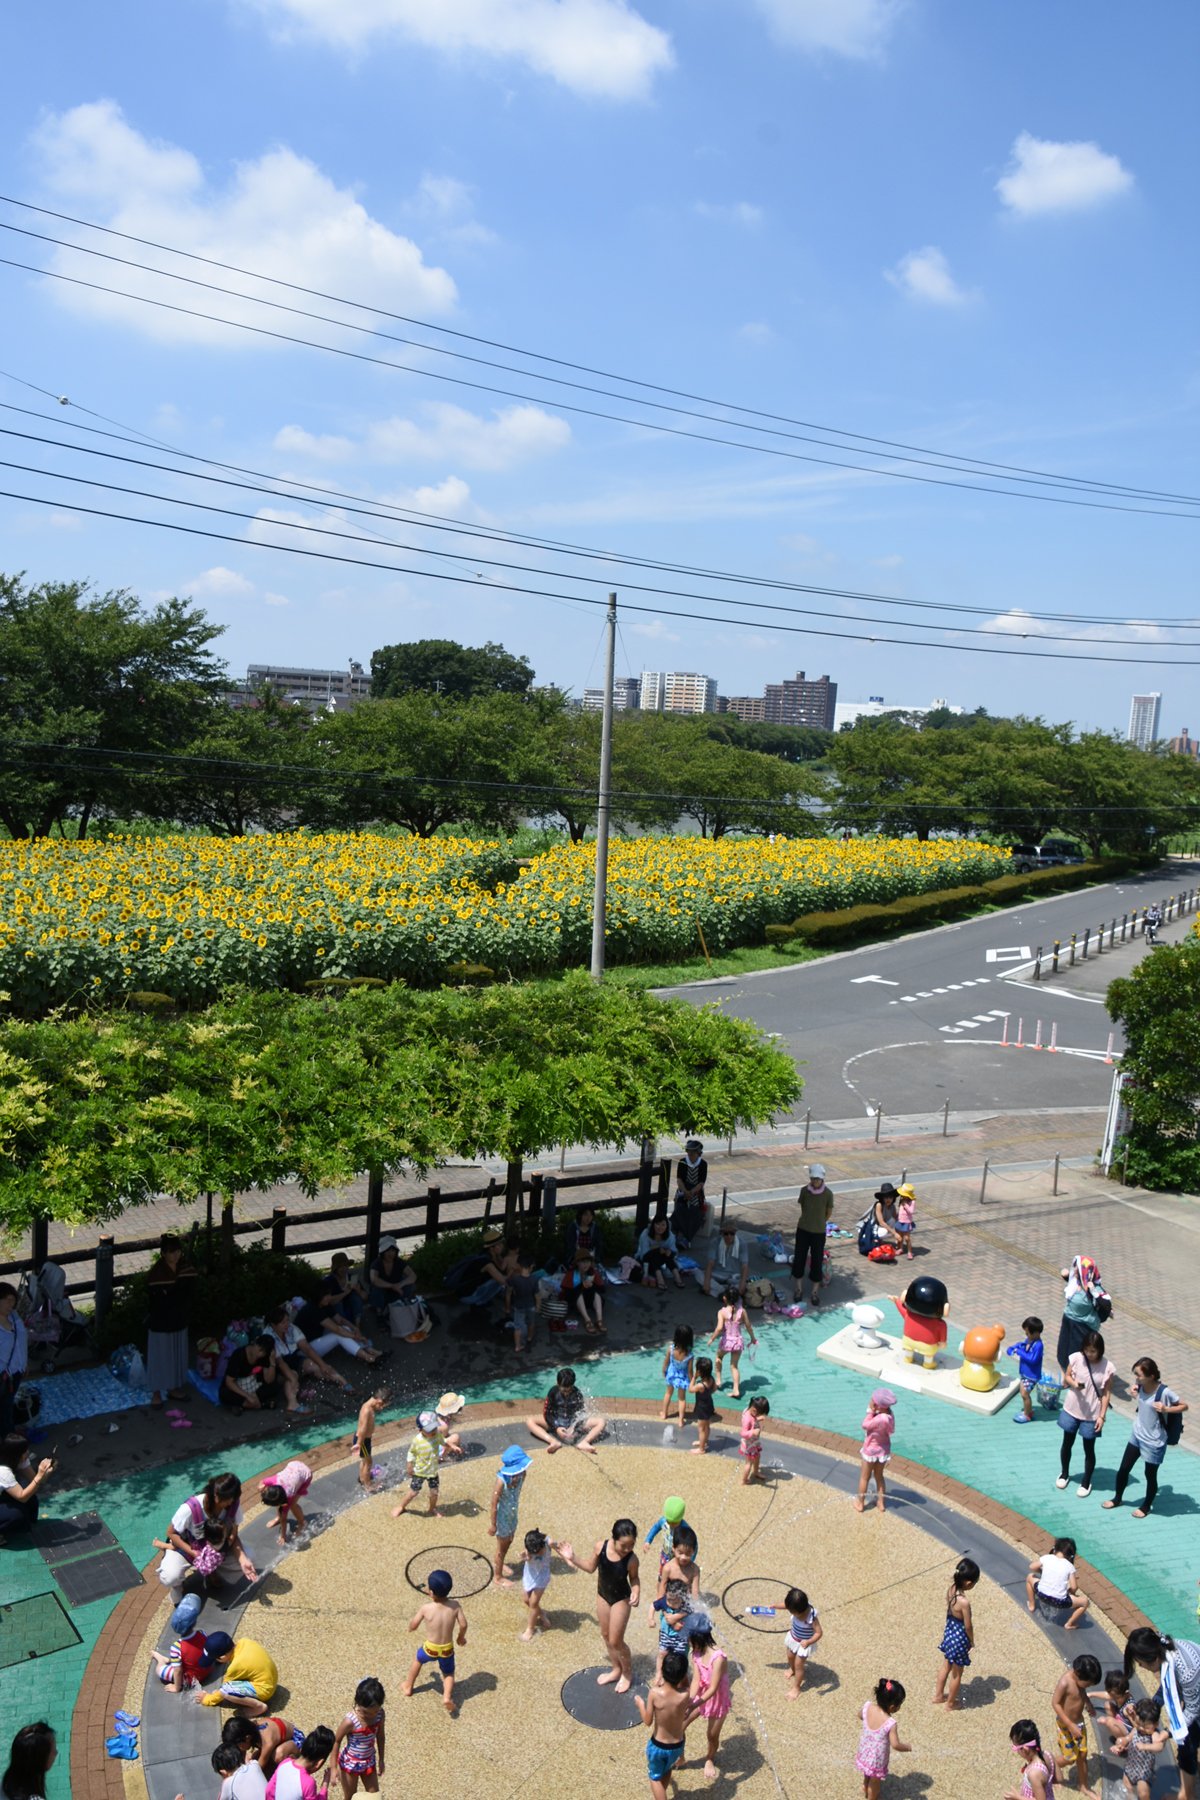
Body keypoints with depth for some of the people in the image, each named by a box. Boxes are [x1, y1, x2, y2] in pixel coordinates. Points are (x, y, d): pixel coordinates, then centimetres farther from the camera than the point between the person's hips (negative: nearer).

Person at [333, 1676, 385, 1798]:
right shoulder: (350, 1721, -32)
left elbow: (380, 1735, 0)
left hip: (369, 1762, 5)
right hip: (350, 1763, -5)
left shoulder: (380, 1714, -18)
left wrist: (381, 1759, 11)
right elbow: (336, 1741, -17)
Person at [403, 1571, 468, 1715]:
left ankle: (408, 1687, 46)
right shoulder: (455, 1605, -19)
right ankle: (447, 1696, 2)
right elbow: (463, 1625, -14)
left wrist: (416, 1614, 11)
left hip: (430, 1649, -1)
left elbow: (412, 1627, -9)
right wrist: (461, 1637, 7)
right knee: (448, 1674, 27)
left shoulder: (425, 1608, -23)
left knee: (418, 1659, 33)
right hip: (447, 1650, 1)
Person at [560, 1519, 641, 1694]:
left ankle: (628, 1673, 34)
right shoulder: (601, 1547, -23)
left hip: (621, 1600, -4)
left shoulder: (631, 1559, -30)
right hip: (602, 1596, 4)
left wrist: (636, 1592, -29)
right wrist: (573, 1558, -16)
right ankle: (616, 1669, 44)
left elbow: (634, 1578, -10)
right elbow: (591, 1567, -5)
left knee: (616, 1641, 6)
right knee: (606, 1635, 20)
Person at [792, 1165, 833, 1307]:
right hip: (803, 1230, 2)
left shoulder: (828, 1193, -15)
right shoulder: (804, 1190, -10)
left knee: (817, 1261, 7)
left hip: (819, 1232, -1)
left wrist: (819, 1223, 9)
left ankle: (815, 1292, 23)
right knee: (799, 1258, 9)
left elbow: (829, 1213, -1)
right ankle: (798, 1288, 27)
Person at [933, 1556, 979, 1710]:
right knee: (957, 1673, 19)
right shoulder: (964, 1602, -36)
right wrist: (972, 1641, -3)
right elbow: (968, 1626, -20)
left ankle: (938, 1695, 47)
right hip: (959, 1639, -7)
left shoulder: (950, 1589, -14)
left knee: (946, 1666, 29)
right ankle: (951, 1703, 39)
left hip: (949, 1633, 7)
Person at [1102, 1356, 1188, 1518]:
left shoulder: (1164, 1392, -27)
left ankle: (1146, 1506, 38)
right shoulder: (1141, 1386, -10)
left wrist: (1166, 1409, -29)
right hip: (1137, 1435, 5)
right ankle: (1117, 1498, 36)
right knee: (1123, 1469, 13)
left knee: (1150, 1476, 15)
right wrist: (1135, 1395, -8)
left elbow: (1184, 1406, -15)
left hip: (1154, 1442, -5)